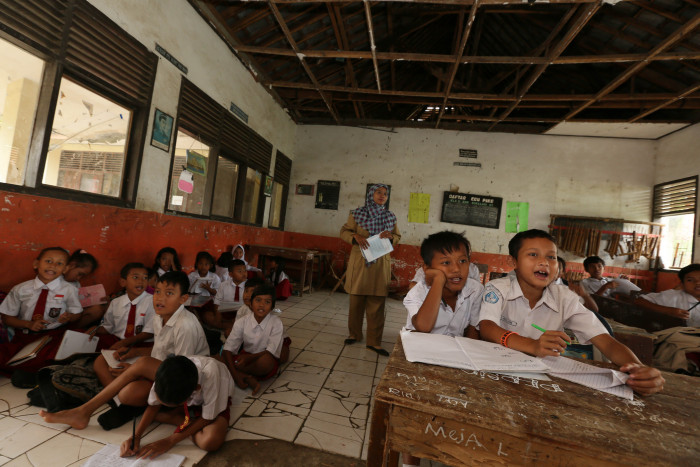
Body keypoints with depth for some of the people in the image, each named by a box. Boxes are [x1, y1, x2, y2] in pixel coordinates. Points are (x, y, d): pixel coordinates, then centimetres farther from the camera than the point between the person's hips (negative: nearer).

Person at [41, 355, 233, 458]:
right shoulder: (166, 373, -30)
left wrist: (170, 441, -29)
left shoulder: (210, 373, -43)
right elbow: (154, 405, -11)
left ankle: (182, 420, -10)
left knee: (211, 441, -37)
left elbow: (207, 418, -27)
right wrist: (137, 436, -24)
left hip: (211, 402, -3)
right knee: (143, 363, -18)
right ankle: (83, 412, -5)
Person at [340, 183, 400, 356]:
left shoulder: (390, 217, 9)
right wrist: (356, 237, -15)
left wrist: (390, 236, -7)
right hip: (359, 263, -1)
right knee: (356, 301, 8)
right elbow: (344, 232, 4)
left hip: (380, 265, 2)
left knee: (377, 305, 2)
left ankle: (374, 341, 13)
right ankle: (354, 334, 27)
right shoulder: (357, 214, 2)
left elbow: (398, 237, 16)